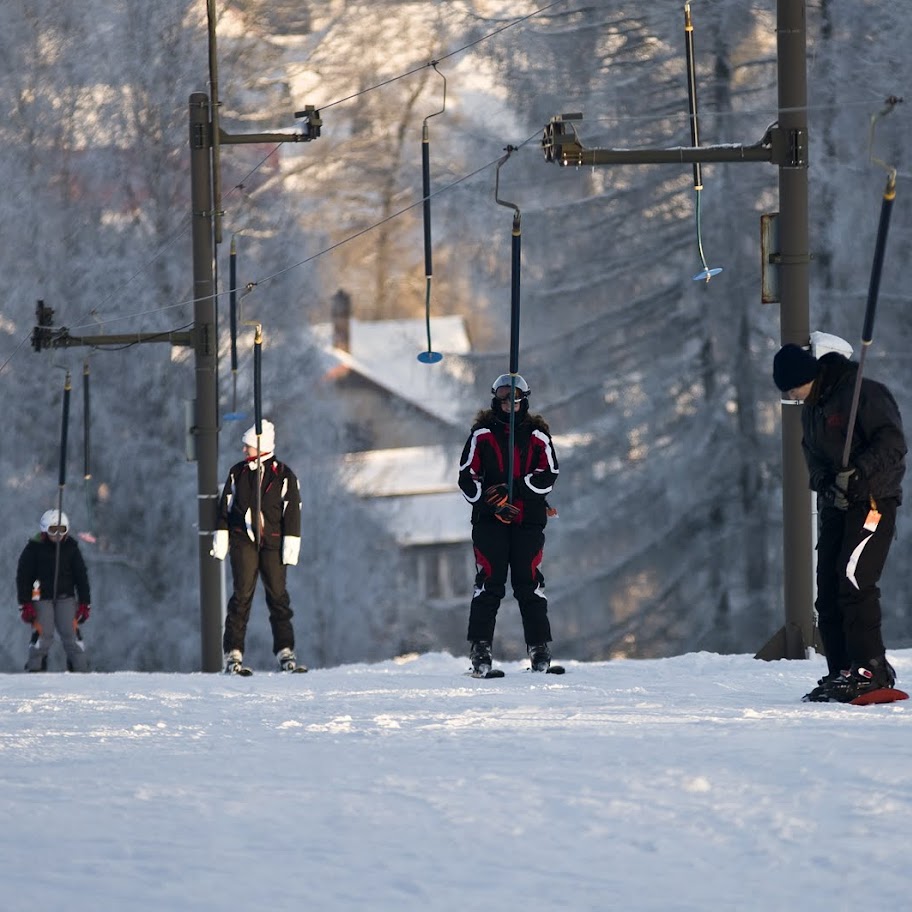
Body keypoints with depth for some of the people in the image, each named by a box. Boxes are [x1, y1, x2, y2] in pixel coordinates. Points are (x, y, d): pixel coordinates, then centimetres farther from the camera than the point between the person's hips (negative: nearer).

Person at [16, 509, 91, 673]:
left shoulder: (71, 547, 6)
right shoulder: (34, 548, -2)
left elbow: (81, 577, 11)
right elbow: (23, 577, -1)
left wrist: (84, 603, 6)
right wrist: (25, 604, -7)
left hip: (66, 598, 2)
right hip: (42, 598, -2)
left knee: (71, 633, -8)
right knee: (42, 635, -12)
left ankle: (80, 670, -4)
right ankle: (35, 669, -1)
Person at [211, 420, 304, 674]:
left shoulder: (284, 475, 3)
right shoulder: (237, 473, 9)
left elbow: (292, 512, 3)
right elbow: (225, 507, 13)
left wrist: (291, 544, -3)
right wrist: (220, 538, 8)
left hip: (272, 543, 0)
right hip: (242, 541, 0)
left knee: (278, 596, 0)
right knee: (242, 595, -7)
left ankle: (285, 654, 4)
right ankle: (233, 655, -8)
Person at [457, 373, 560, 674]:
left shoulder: (537, 436, 8)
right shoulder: (482, 434, 6)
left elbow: (548, 476, -1)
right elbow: (467, 477, 3)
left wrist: (512, 490, -14)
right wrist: (492, 503, -12)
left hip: (529, 522, 1)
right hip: (489, 521, -1)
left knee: (529, 584, 0)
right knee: (489, 584, -5)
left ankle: (539, 647, 5)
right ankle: (481, 647, -2)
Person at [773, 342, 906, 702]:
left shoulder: (864, 395, -11)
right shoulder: (811, 410, 16)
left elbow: (893, 444, -16)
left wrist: (857, 472, -27)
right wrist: (825, 482, -3)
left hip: (873, 500, -8)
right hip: (835, 506, 8)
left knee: (854, 580, -19)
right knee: (828, 591, 2)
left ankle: (870, 670, -18)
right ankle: (841, 672, 6)